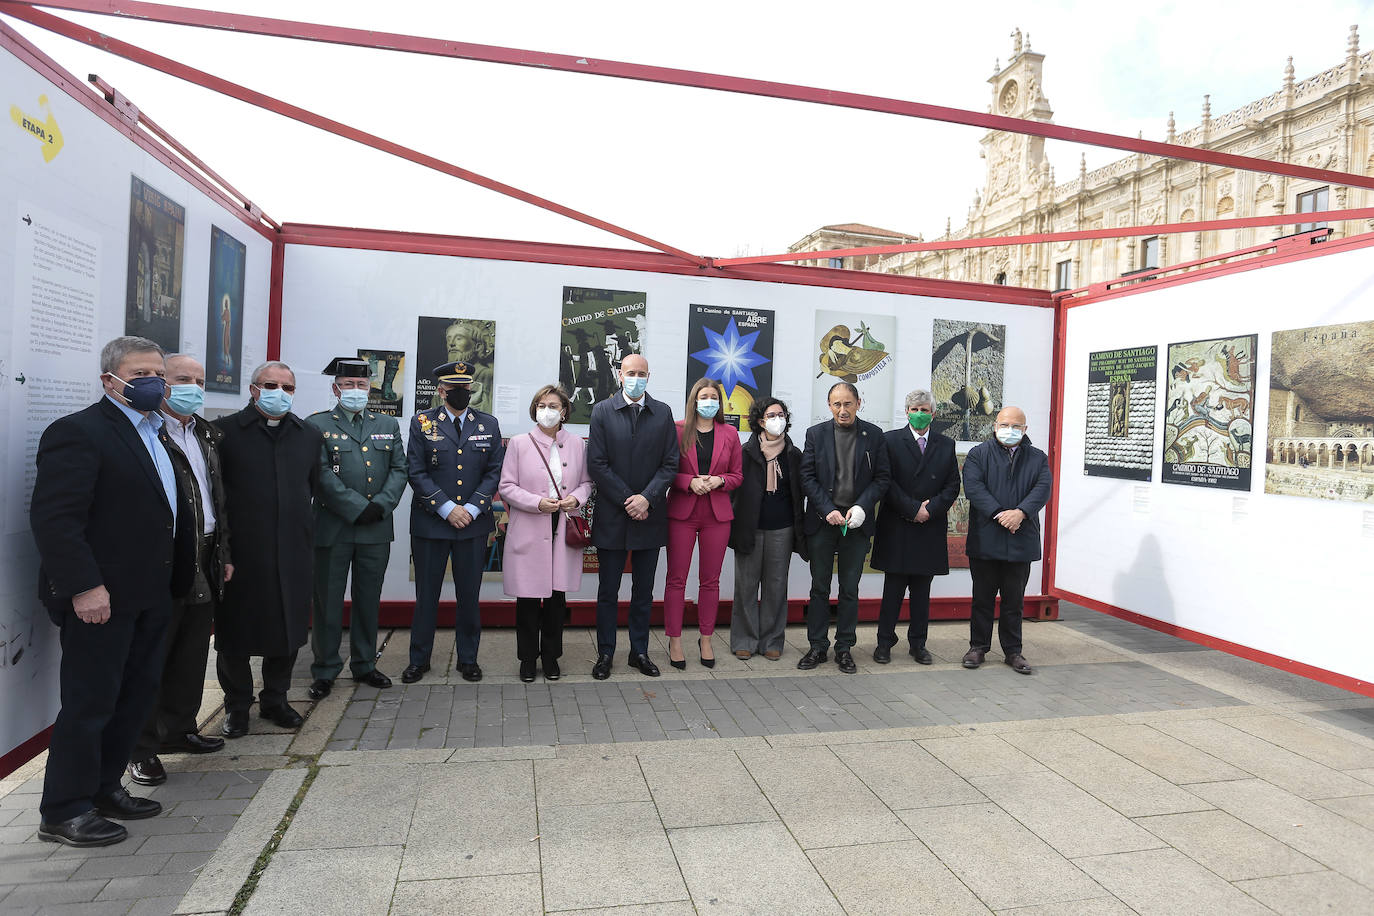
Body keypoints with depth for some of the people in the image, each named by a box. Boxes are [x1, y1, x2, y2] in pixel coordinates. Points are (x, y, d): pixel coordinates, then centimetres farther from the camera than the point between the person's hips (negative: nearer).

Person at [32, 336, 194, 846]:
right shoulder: (79, 432, -12)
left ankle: (104, 788, 32)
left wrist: (177, 579, 14)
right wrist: (84, 586, -24)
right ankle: (63, 812, 17)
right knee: (90, 703, 2)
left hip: (150, 596, 9)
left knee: (137, 696, 17)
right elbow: (53, 517, -20)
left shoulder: (156, 435, 16)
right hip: (101, 599, -9)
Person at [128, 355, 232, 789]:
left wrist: (224, 553, 16)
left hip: (206, 562, 8)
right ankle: (141, 747, 16)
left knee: (192, 655, 16)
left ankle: (178, 729, 30)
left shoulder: (208, 435, 15)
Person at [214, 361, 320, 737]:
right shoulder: (225, 431, -3)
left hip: (293, 551, 4)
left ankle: (275, 700, 29)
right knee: (235, 633, 8)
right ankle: (237, 705, 25)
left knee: (289, 628, 11)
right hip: (241, 551, -3)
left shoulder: (308, 435, 9)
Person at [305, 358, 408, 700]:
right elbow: (322, 475, -10)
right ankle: (325, 670, 18)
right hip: (333, 528, -3)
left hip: (376, 530, 3)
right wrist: (358, 508, -16)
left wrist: (381, 505, -10)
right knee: (327, 602, 5)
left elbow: (399, 470, 6)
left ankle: (364, 665, 25)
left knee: (368, 601, 12)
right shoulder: (317, 425, 0)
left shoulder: (387, 425, 13)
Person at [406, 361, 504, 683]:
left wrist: (472, 509, -9)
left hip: (473, 523, 1)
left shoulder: (488, 424, 7)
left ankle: (468, 658, 22)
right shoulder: (422, 422, 2)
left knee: (469, 595, 9)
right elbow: (416, 472, -4)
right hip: (430, 522, -1)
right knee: (426, 595, 8)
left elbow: (494, 472, 3)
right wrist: (447, 508, -13)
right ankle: (419, 659, 23)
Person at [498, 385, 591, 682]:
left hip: (564, 530, 2)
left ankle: (551, 655, 23)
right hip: (529, 531, -2)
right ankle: (528, 657, 18)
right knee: (528, 597, 3)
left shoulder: (576, 444, 7)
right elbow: (507, 487, 0)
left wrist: (577, 498, -6)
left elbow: (586, 481, 15)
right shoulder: (519, 444, 0)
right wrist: (537, 503, -14)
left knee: (557, 595, 7)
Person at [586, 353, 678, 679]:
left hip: (649, 517, 2)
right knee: (608, 591, 7)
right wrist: (626, 501, -11)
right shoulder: (602, 411, -1)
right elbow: (597, 464, -6)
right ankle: (605, 654, 19)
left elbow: (670, 463, 1)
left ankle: (640, 652, 23)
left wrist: (647, 498, -12)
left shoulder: (663, 413, 5)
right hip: (611, 517, -2)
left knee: (643, 591, 11)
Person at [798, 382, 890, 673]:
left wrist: (861, 507, -13)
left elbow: (882, 478, 1)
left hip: (856, 523, 0)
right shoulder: (816, 434, 1)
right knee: (819, 587, 7)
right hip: (822, 521, 0)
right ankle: (817, 646, 18)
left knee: (850, 589, 7)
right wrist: (828, 510, -12)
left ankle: (844, 648, 18)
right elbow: (807, 477, -1)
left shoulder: (873, 435, 2)